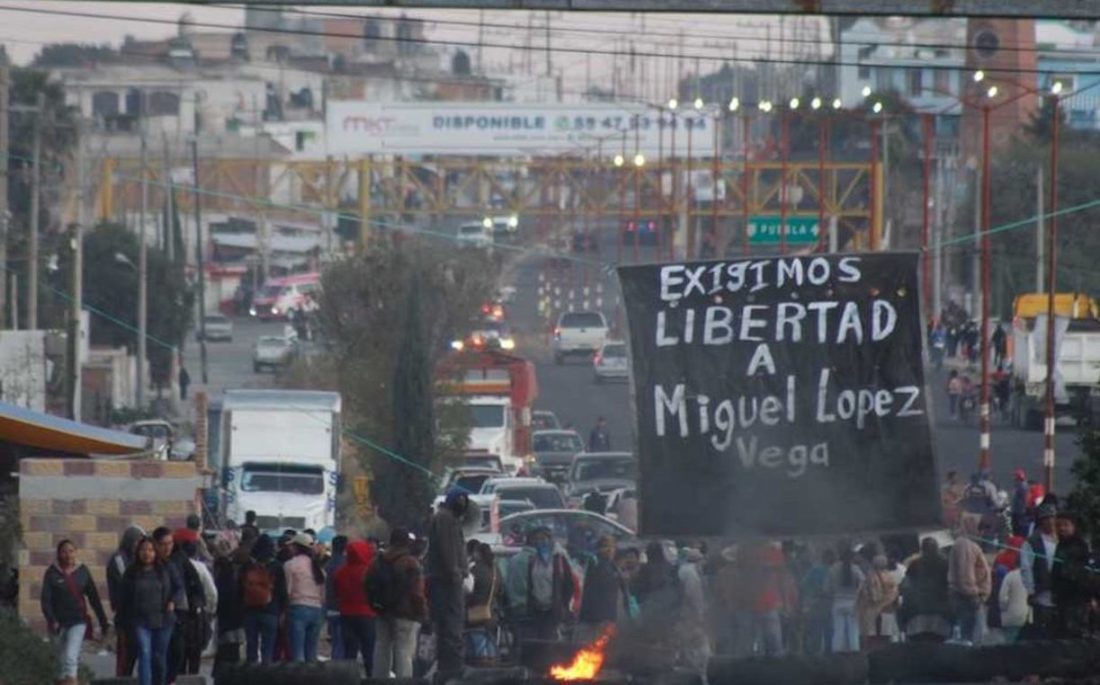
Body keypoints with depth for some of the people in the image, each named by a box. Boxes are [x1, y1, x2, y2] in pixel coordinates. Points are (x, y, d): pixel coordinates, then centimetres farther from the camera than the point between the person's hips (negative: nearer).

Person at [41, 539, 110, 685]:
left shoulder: (82, 571, 2)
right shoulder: (52, 573, -2)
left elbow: (94, 597, 7)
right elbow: (45, 599, -6)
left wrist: (103, 622, 7)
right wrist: (51, 620, -21)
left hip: (78, 621, -1)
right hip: (59, 623, 1)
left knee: (71, 656, -17)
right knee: (63, 660, 11)